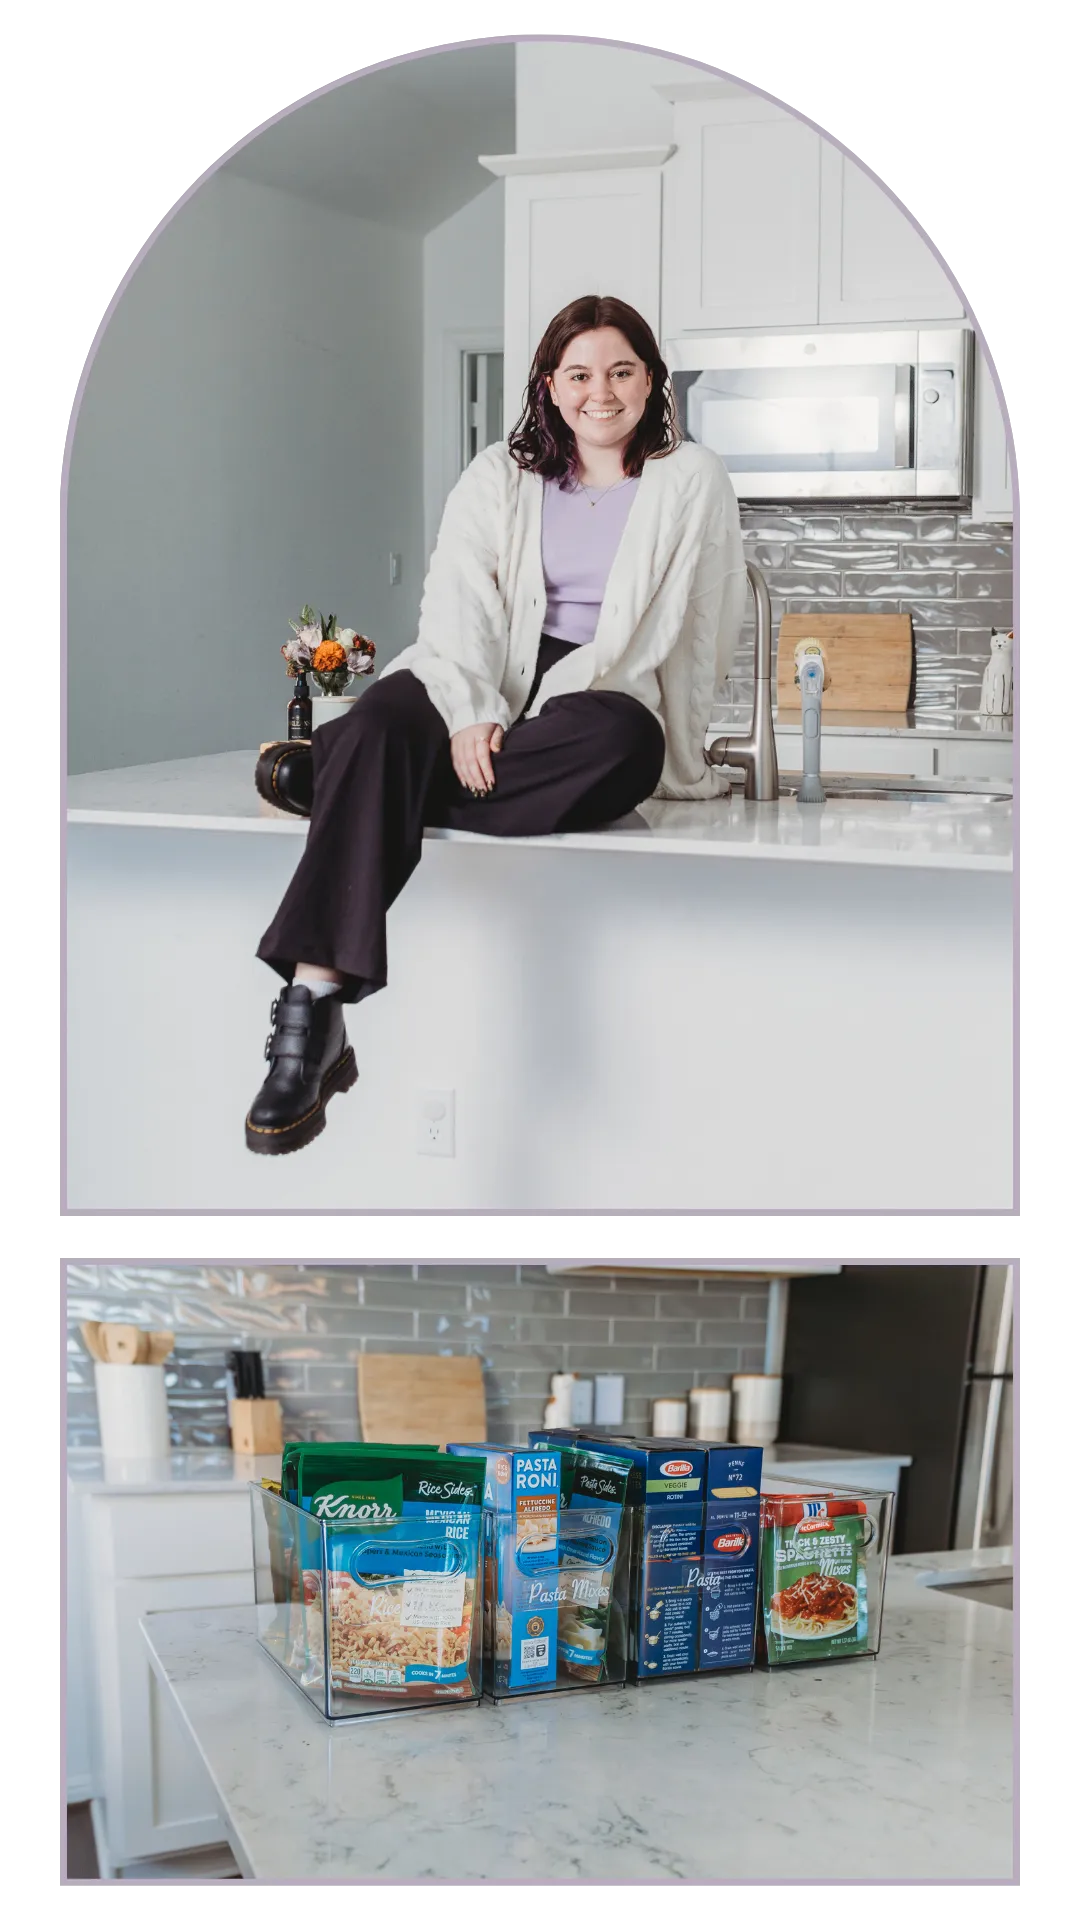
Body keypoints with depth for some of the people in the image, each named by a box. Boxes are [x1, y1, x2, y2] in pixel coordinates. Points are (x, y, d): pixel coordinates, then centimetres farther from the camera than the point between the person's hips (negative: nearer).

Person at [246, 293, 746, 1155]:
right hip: (488, 686, 1)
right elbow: (459, 597, 2)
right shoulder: (499, 477, 17)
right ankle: (313, 1006, -44)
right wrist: (471, 712, -17)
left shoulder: (692, 482, 11)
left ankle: (328, 774, -28)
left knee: (621, 740, -39)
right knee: (380, 719, -32)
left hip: (608, 699, -1)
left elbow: (669, 626, 1)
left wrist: (555, 702, -10)